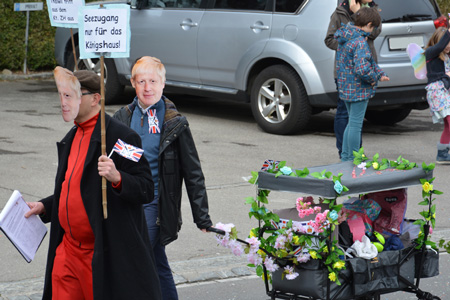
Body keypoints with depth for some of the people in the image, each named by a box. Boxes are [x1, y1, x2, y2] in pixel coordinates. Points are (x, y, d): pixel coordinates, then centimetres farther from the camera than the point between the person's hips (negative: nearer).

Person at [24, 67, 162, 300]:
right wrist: (44, 206, 16)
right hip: (68, 251, 8)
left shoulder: (121, 137, -13)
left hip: (105, 256, -8)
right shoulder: (72, 138, 14)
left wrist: (117, 178, -32)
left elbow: (146, 190, -16)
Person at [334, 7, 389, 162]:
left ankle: (345, 157, 27)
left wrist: (380, 73, 7)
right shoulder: (360, 42, -22)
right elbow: (363, 69, -31)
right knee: (355, 124, 1)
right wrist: (375, 78, -12)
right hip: (358, 90, -9)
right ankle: (354, 160, 9)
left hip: (346, 88, 9)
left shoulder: (346, 38, 9)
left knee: (352, 122, 21)